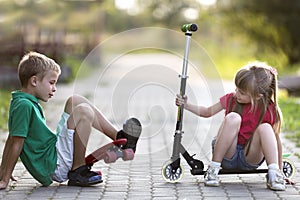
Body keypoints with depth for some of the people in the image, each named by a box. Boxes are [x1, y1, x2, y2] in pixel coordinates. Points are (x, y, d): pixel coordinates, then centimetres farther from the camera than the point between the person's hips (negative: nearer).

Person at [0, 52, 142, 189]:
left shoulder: (19, 103, 15)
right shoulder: (24, 105, -18)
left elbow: (12, 139, 21)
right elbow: (17, 143, -19)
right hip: (54, 168, -11)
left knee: (75, 101, 12)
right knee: (84, 112, -21)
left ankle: (118, 137, 10)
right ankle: (78, 172, -15)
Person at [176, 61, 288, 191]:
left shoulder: (269, 110, -13)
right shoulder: (231, 99, -7)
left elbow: (276, 140, -4)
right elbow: (207, 112, 10)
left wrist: (280, 169, -4)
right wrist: (186, 105, -3)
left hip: (250, 159, -1)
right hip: (228, 155, 1)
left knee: (265, 128, -29)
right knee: (233, 118, -29)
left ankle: (274, 174, -29)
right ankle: (213, 169, -24)